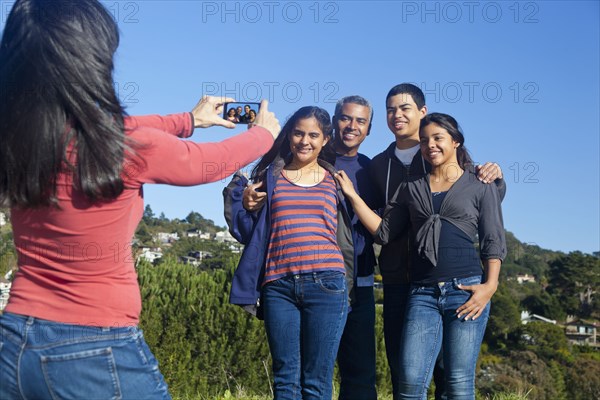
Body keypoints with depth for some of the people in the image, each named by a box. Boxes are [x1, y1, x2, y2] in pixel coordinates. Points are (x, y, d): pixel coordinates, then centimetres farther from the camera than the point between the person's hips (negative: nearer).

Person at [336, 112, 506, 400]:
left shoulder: (480, 185, 10)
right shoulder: (411, 188, 19)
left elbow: (494, 242, 5)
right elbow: (384, 232, 15)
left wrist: (490, 285, -10)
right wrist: (352, 195, 10)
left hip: (466, 288, -2)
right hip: (423, 292, 3)